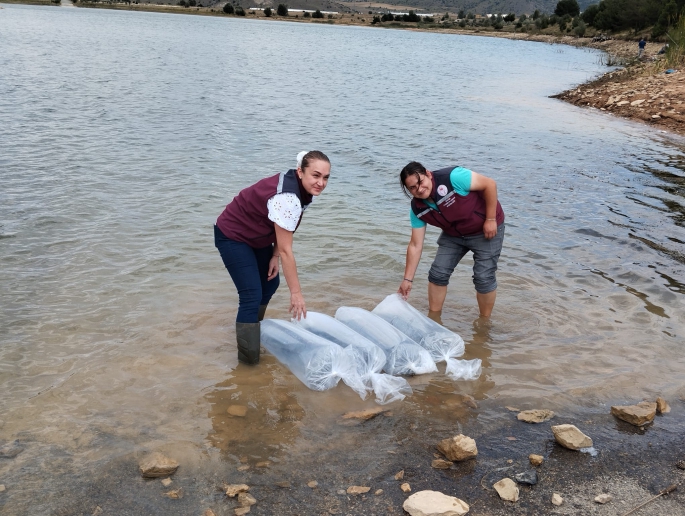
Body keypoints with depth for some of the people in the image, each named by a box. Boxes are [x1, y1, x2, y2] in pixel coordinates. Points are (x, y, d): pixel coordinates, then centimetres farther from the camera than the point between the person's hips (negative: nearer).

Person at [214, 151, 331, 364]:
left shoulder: (301, 188, -8)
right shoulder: (287, 198, -35)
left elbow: (281, 229, 4)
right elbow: (286, 250, -32)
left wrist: (274, 256, -5)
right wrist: (296, 293, -28)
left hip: (255, 235, 10)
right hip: (232, 236, -10)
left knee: (270, 282, 20)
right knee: (252, 295, -12)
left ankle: (253, 328, 41)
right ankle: (249, 358, -2)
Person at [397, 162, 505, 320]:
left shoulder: (452, 177, -33)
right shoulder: (417, 210, -15)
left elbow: (489, 184, -25)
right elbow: (415, 246, -10)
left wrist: (491, 220, -23)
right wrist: (408, 279, -13)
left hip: (486, 229, -5)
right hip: (454, 235, 5)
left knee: (483, 277, -7)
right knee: (437, 273, 0)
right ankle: (434, 316, 19)